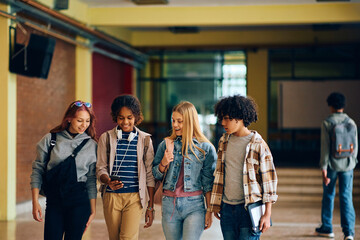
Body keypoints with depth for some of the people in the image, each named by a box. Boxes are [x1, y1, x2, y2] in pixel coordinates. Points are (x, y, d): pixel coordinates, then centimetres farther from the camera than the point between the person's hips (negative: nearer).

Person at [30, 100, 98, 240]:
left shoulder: (91, 145, 6)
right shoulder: (50, 139, 4)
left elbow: (91, 179, 8)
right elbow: (37, 171, 6)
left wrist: (93, 210, 7)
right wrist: (35, 202, -1)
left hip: (79, 202, 0)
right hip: (54, 199, 0)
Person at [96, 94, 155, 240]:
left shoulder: (144, 139, 5)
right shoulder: (106, 138, 6)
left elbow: (150, 175, 8)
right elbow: (101, 168, 5)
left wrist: (150, 207, 7)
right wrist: (108, 181, -19)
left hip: (135, 197, -1)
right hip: (111, 196, 1)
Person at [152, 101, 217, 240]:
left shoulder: (206, 148, 0)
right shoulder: (166, 145, 7)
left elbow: (208, 183, 3)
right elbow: (156, 176, 13)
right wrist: (163, 163, -7)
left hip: (194, 205, -3)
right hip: (169, 204, 3)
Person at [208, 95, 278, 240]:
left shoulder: (258, 145, -8)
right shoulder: (224, 141, 9)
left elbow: (269, 180, -6)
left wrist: (267, 214, -9)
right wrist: (215, 204, 17)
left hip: (249, 208, -5)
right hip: (227, 208, 5)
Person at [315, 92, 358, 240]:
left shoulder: (327, 123, -9)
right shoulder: (351, 122, 2)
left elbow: (325, 147, -12)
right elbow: (355, 146, 8)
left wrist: (324, 169, -11)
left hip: (332, 164, -2)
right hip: (347, 165, 2)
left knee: (328, 195, 13)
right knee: (346, 197, 3)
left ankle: (326, 228, 24)